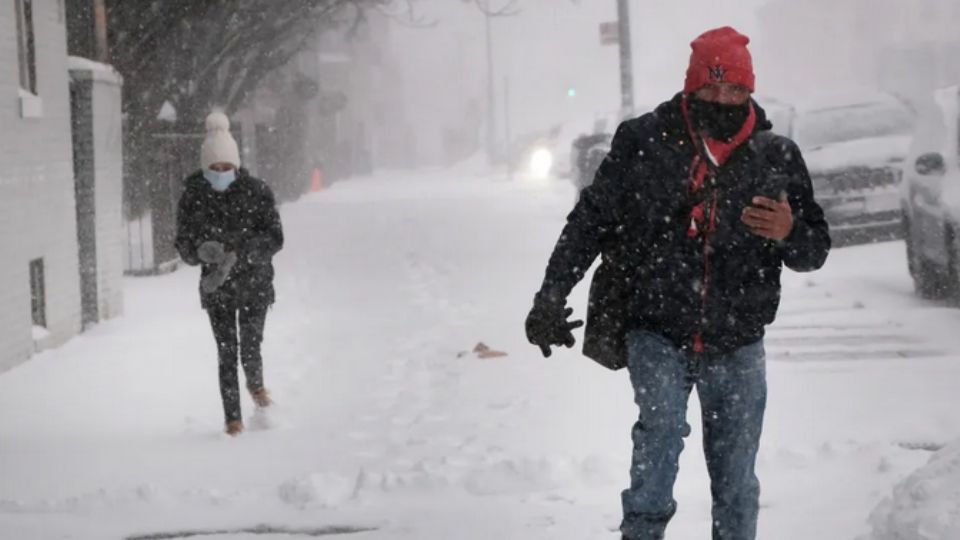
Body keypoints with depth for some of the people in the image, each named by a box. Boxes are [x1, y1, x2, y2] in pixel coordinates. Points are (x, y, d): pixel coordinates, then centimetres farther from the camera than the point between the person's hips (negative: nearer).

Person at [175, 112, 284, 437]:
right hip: (216, 287, 1)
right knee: (226, 353, -1)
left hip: (254, 283, -1)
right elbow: (184, 246, 1)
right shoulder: (193, 197, -2)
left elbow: (274, 239, -8)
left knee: (250, 348, -6)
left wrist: (238, 252, -23)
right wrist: (204, 250, -22)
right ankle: (233, 417, 12)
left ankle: (256, 383, 29)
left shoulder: (256, 192, -6)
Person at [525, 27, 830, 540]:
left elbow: (815, 250, 6)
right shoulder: (643, 142, -4)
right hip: (656, 330, -2)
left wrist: (790, 233, -17)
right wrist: (552, 295, -3)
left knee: (736, 482, 6)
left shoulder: (777, 156, 0)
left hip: (737, 346, 2)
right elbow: (591, 219, 3)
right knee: (663, 422, -25)